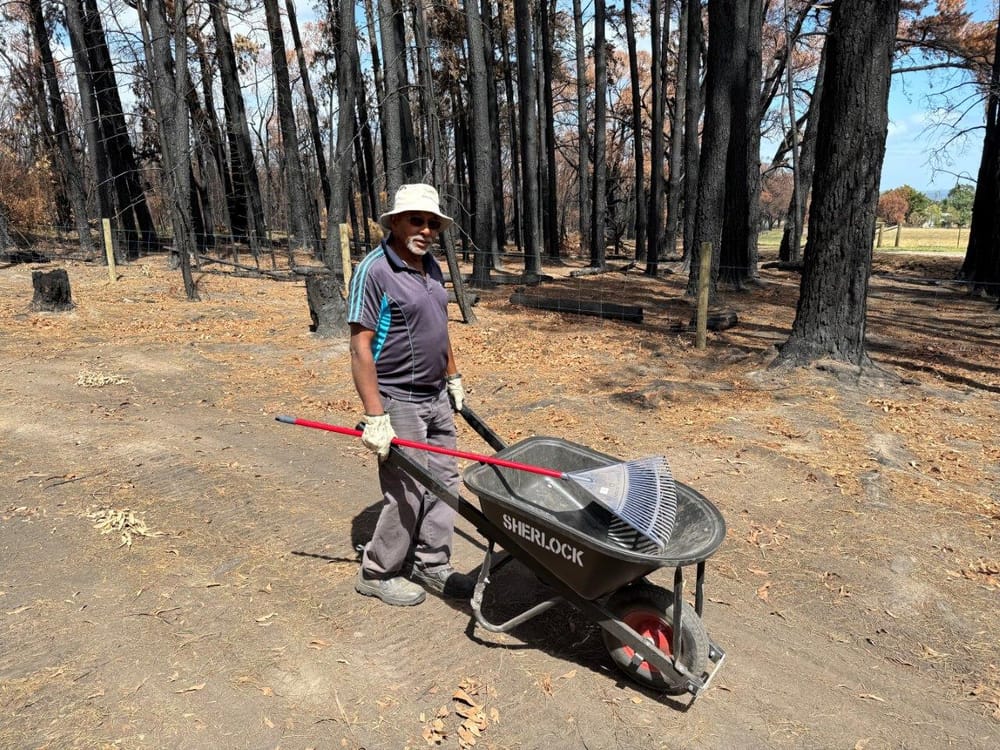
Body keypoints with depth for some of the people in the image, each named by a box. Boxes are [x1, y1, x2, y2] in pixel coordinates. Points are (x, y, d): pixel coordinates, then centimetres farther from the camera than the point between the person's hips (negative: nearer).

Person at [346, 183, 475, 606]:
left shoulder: (431, 267, 9)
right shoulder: (374, 271, -16)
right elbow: (360, 345, -20)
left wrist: (453, 377, 20)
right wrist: (375, 416, -23)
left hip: (436, 398, 8)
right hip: (399, 403, -8)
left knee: (443, 484, 13)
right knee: (407, 494, -1)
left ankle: (431, 566, 29)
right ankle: (378, 573, 21)